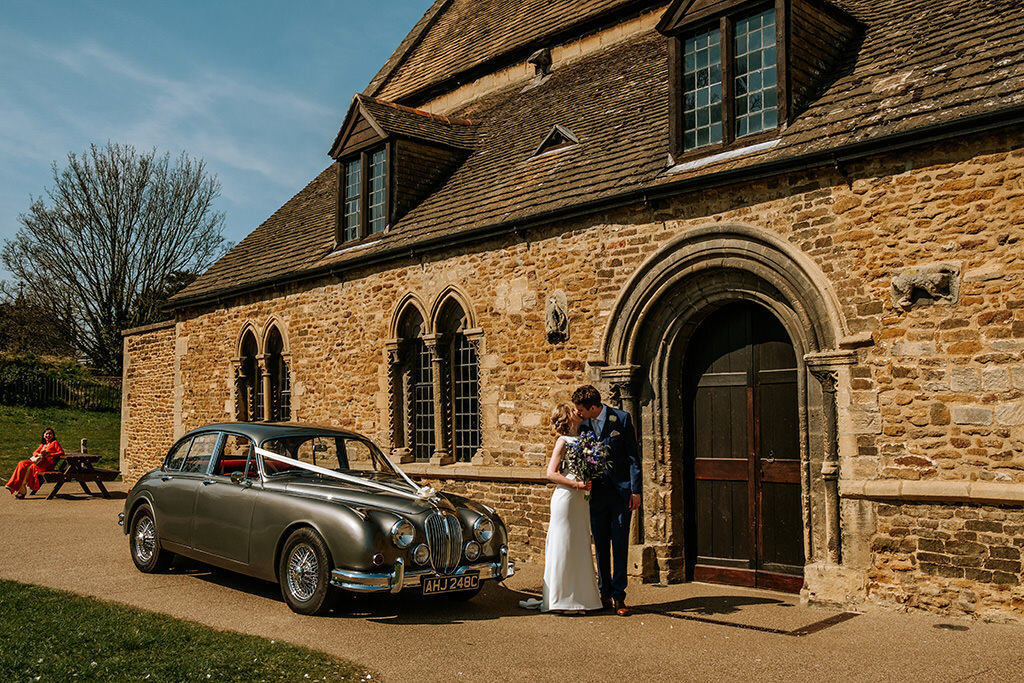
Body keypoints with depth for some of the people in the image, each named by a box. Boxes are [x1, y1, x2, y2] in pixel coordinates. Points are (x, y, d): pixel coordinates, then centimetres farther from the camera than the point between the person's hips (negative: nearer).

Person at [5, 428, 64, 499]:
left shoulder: (54, 443, 8)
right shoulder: (43, 444, 26)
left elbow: (61, 452, -5)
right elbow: (35, 452, 18)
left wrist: (49, 454, -13)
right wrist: (39, 454, -5)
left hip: (48, 463, -7)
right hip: (39, 461, 7)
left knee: (31, 467, -29)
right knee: (22, 464, -15)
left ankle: (22, 492, -25)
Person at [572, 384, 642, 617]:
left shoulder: (622, 418, -6)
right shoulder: (584, 425, 5)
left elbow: (633, 456, -4)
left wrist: (635, 490, -8)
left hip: (621, 492, -4)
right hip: (597, 492, 4)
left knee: (620, 544, -1)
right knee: (601, 546, 9)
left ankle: (618, 596, 6)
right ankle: (605, 595, 18)